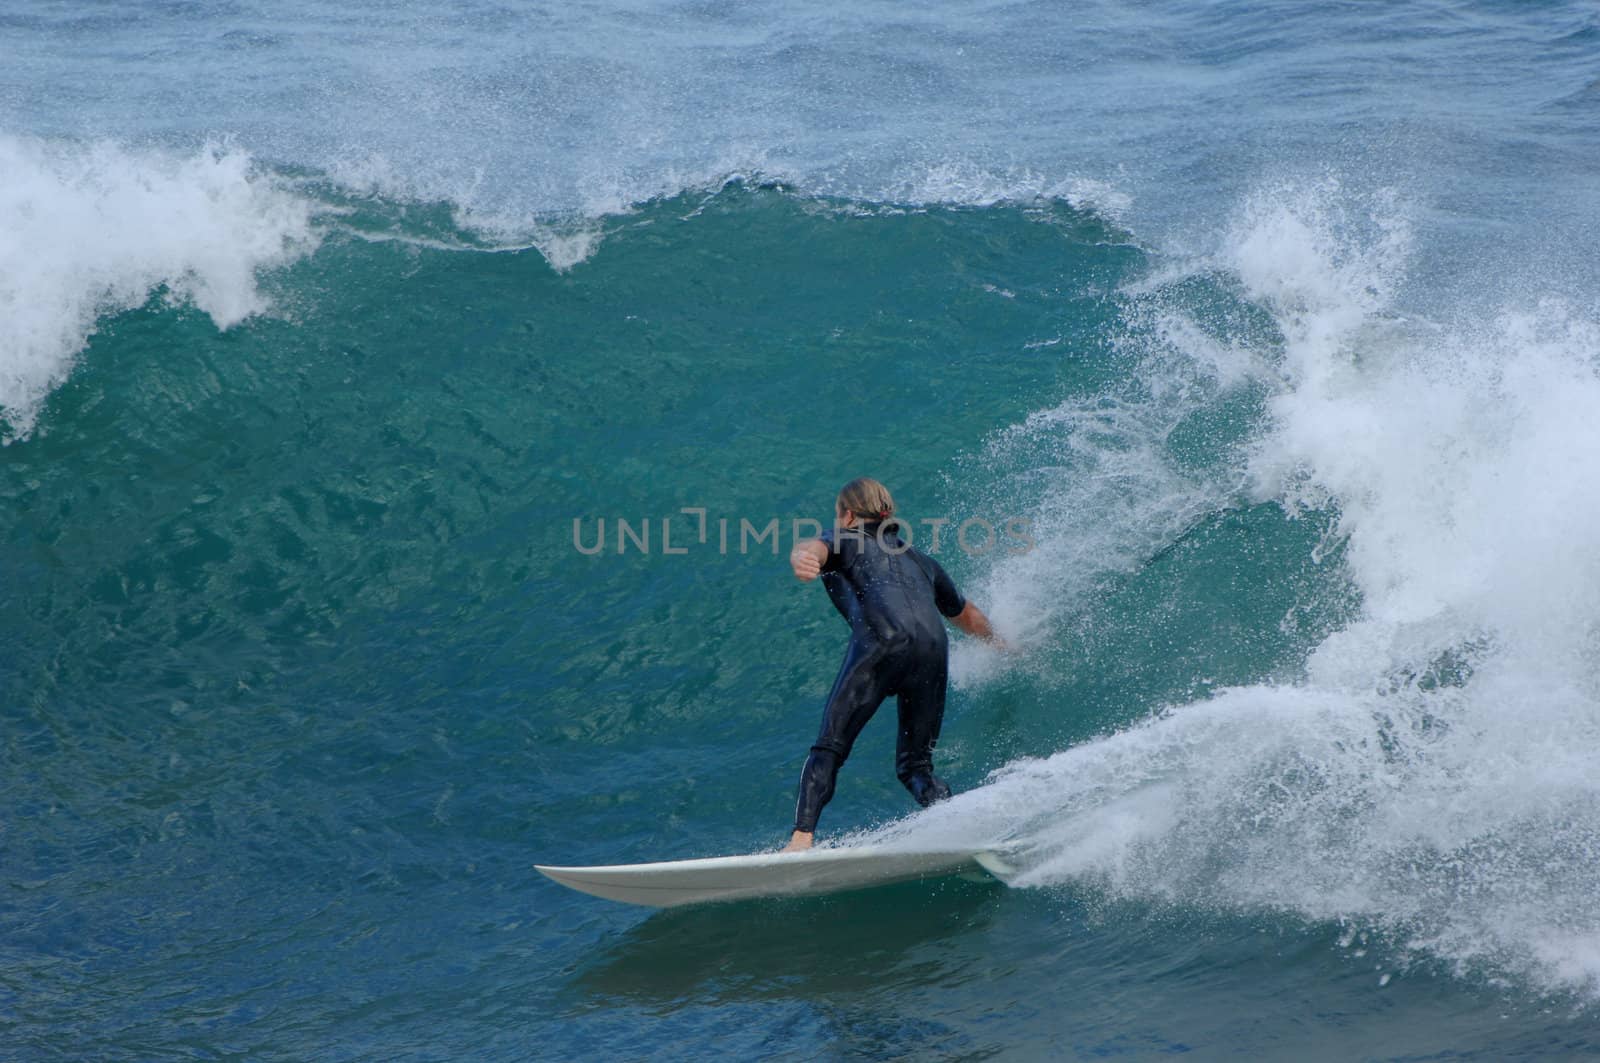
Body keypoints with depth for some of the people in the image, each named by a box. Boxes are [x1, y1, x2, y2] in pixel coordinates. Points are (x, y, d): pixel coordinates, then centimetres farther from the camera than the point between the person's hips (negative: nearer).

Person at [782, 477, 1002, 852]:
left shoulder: (843, 542, 25)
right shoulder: (919, 560, 38)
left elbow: (812, 548, -3)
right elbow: (966, 616, 52)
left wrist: (803, 560, -27)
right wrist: (996, 641, 73)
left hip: (883, 642, -4)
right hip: (933, 649, 5)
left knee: (829, 747, -2)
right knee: (914, 763, 13)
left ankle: (802, 838, -20)